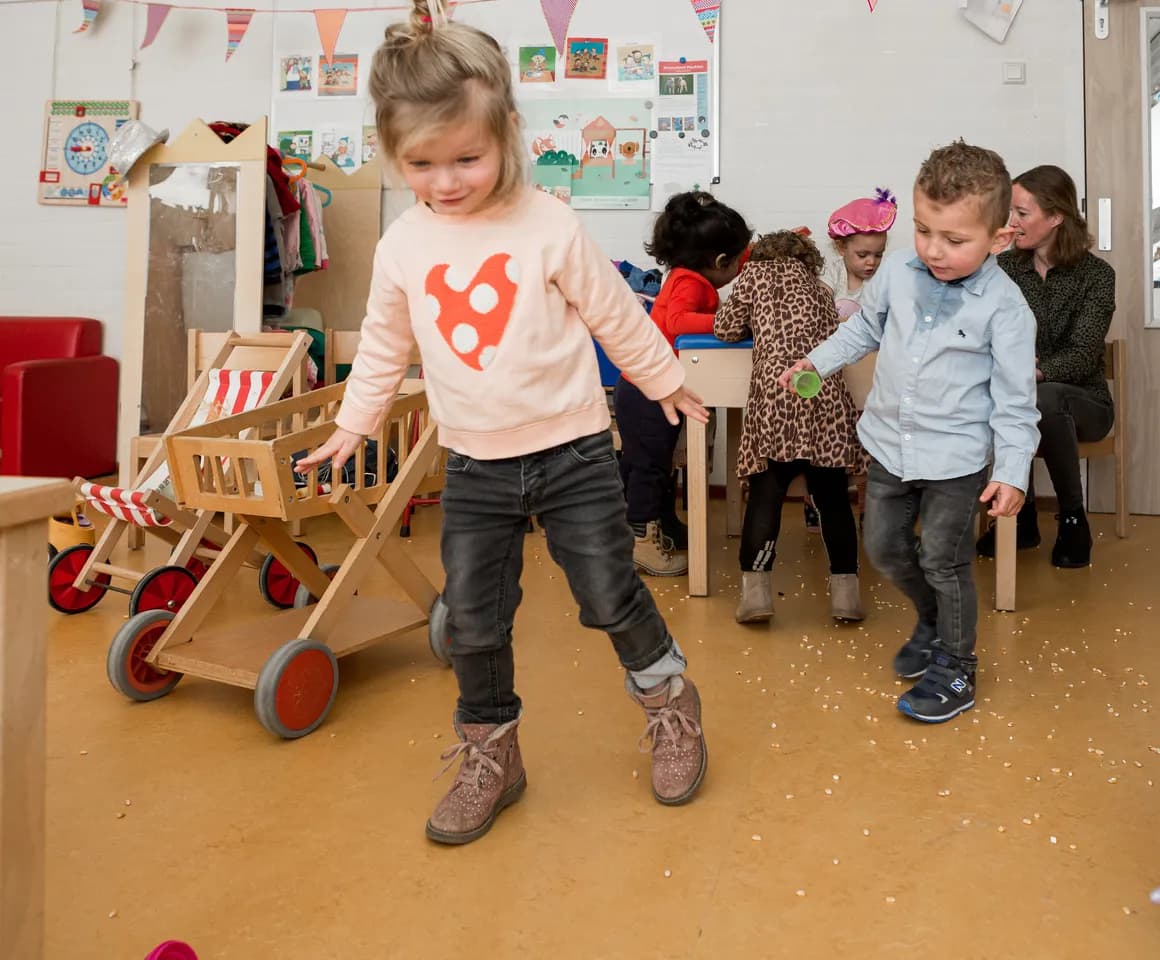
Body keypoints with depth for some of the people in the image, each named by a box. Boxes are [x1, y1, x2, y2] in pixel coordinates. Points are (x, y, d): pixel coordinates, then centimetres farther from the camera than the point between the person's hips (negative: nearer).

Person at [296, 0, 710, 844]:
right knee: (474, 623, 9)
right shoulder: (402, 247, -1)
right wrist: (351, 426, 18)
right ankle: (491, 757, 30)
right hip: (474, 467, 3)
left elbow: (618, 316, 0)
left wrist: (666, 381, 10)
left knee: (611, 598, 6)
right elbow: (384, 347, 13)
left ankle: (671, 703, 35)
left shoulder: (551, 227, -11)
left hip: (573, 453, -3)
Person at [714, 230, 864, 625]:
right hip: (827, 398, 3)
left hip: (776, 395, -3)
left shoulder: (755, 272, 19)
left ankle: (755, 585, -9)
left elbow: (727, 328, 17)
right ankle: (845, 588, 9)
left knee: (765, 494, 0)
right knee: (832, 496, 10)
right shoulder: (820, 288, 29)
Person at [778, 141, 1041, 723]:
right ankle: (933, 623, 45)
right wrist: (819, 360, 7)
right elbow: (866, 327, 15)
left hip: (956, 458, -5)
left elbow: (1015, 397, -11)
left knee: (943, 563, 6)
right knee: (884, 549, 17)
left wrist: (1012, 471, -14)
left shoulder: (1004, 306, -17)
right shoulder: (898, 272, -6)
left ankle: (955, 669, 28)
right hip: (890, 443, 5)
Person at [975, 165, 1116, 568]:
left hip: (1081, 401, -2)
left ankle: (1073, 518, -15)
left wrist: (1033, 371, -39)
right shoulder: (1004, 267, 1)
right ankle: (1022, 515, -12)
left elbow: (1081, 356, -19)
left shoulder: (1096, 275, -8)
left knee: (1045, 398, -37)